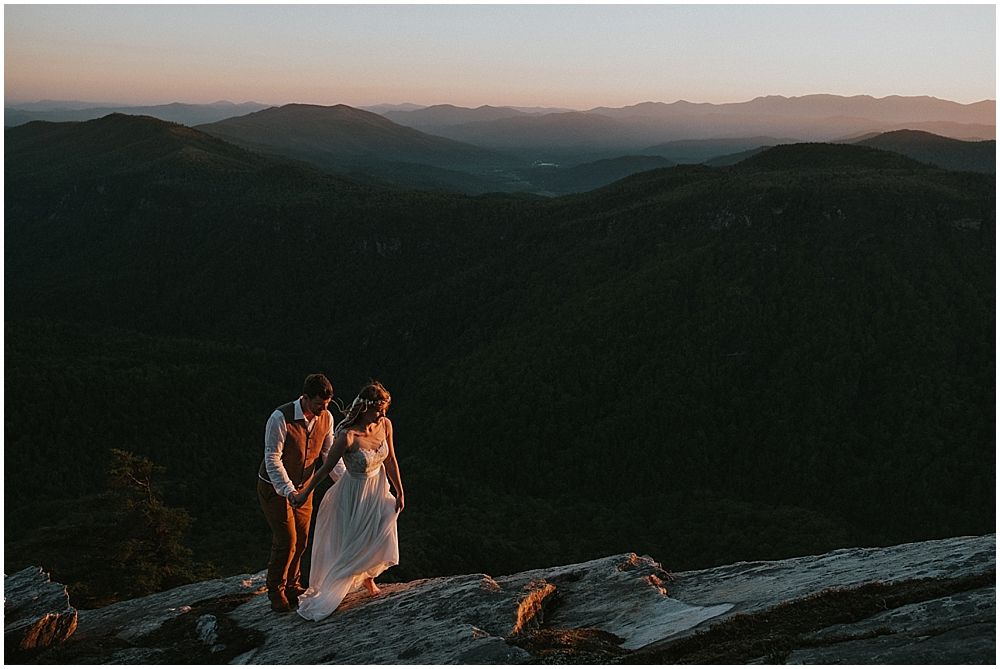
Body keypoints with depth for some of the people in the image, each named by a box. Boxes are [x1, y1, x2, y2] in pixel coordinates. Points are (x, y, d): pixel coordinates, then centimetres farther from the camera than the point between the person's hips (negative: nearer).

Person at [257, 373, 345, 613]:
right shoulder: (281, 418, -29)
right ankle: (275, 592, 19)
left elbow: (330, 454, -4)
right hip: (275, 487, -6)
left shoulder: (326, 418, -11)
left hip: (303, 486, 6)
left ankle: (291, 586, 36)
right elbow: (272, 459, -28)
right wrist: (289, 492, -37)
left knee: (301, 540, 13)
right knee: (286, 541, -4)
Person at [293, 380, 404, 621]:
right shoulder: (348, 436, -32)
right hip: (356, 495, -6)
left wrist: (399, 492, 4)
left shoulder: (385, 425, -14)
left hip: (379, 488, 6)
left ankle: (367, 577, 53)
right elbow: (326, 467, -19)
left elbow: (390, 461, -2)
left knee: (379, 540, 22)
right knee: (353, 546, 7)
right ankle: (322, 599, 26)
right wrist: (306, 492, -7)